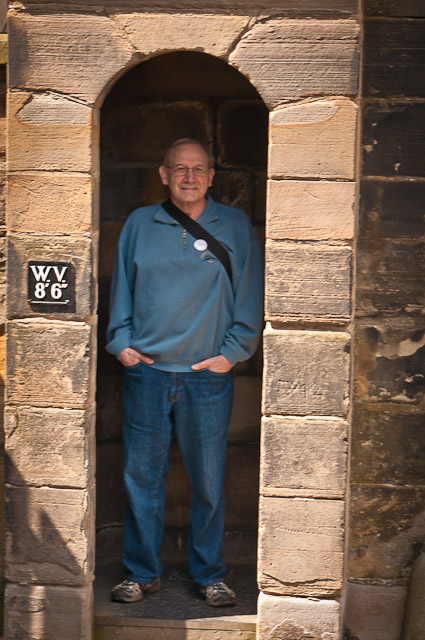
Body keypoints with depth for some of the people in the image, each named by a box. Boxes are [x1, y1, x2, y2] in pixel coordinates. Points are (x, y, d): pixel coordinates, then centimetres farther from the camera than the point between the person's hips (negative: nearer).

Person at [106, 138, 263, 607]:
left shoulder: (235, 227, 4)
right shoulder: (139, 224, 8)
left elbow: (249, 296, 4)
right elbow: (121, 288, 13)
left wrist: (232, 353, -3)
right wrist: (121, 343, 3)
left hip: (209, 375, -1)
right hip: (145, 371, 1)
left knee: (208, 480, 5)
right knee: (141, 476, 5)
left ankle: (209, 574, 20)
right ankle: (142, 573, 19)